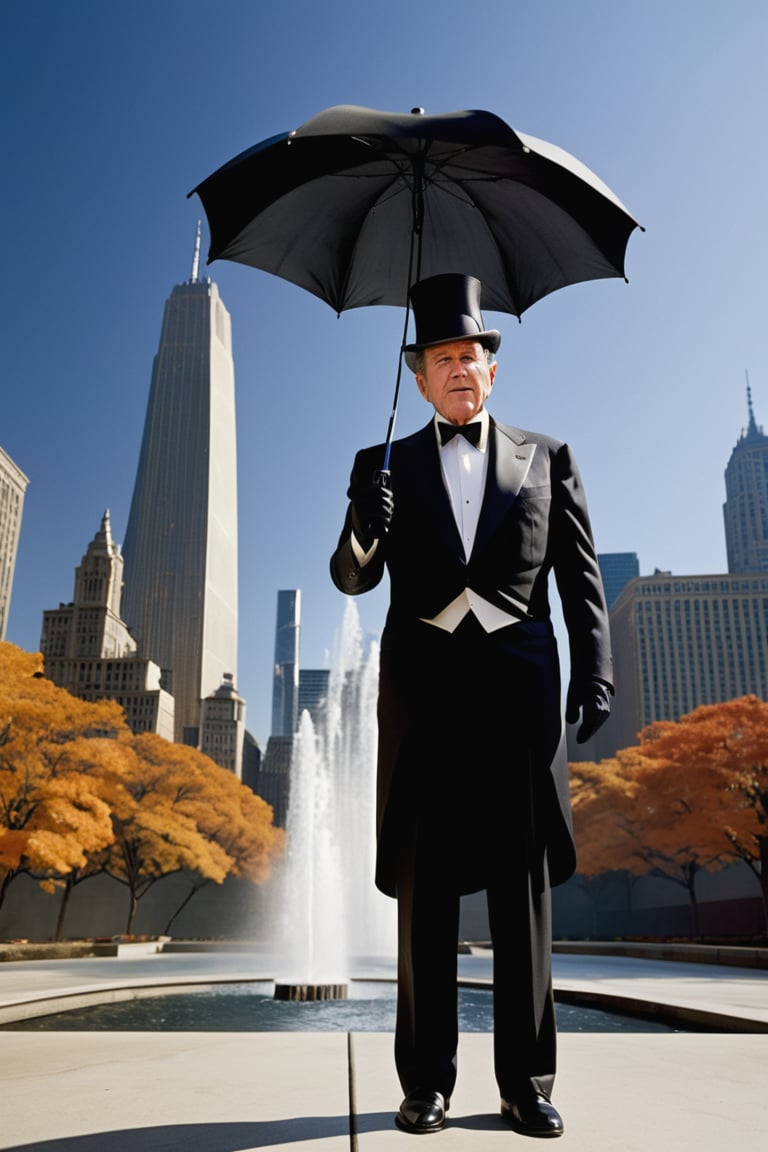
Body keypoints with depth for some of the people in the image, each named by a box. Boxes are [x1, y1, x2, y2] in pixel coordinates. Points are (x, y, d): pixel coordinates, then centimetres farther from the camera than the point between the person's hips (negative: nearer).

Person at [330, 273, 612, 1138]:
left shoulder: (546, 458, 14)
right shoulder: (387, 464, 13)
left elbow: (580, 576, 8)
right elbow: (352, 580, 5)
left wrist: (594, 672, -4)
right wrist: (363, 530, -17)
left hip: (519, 685, 0)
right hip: (423, 690, 0)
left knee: (524, 883, 4)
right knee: (425, 888, 4)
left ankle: (527, 1083, 16)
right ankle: (426, 1083, 15)